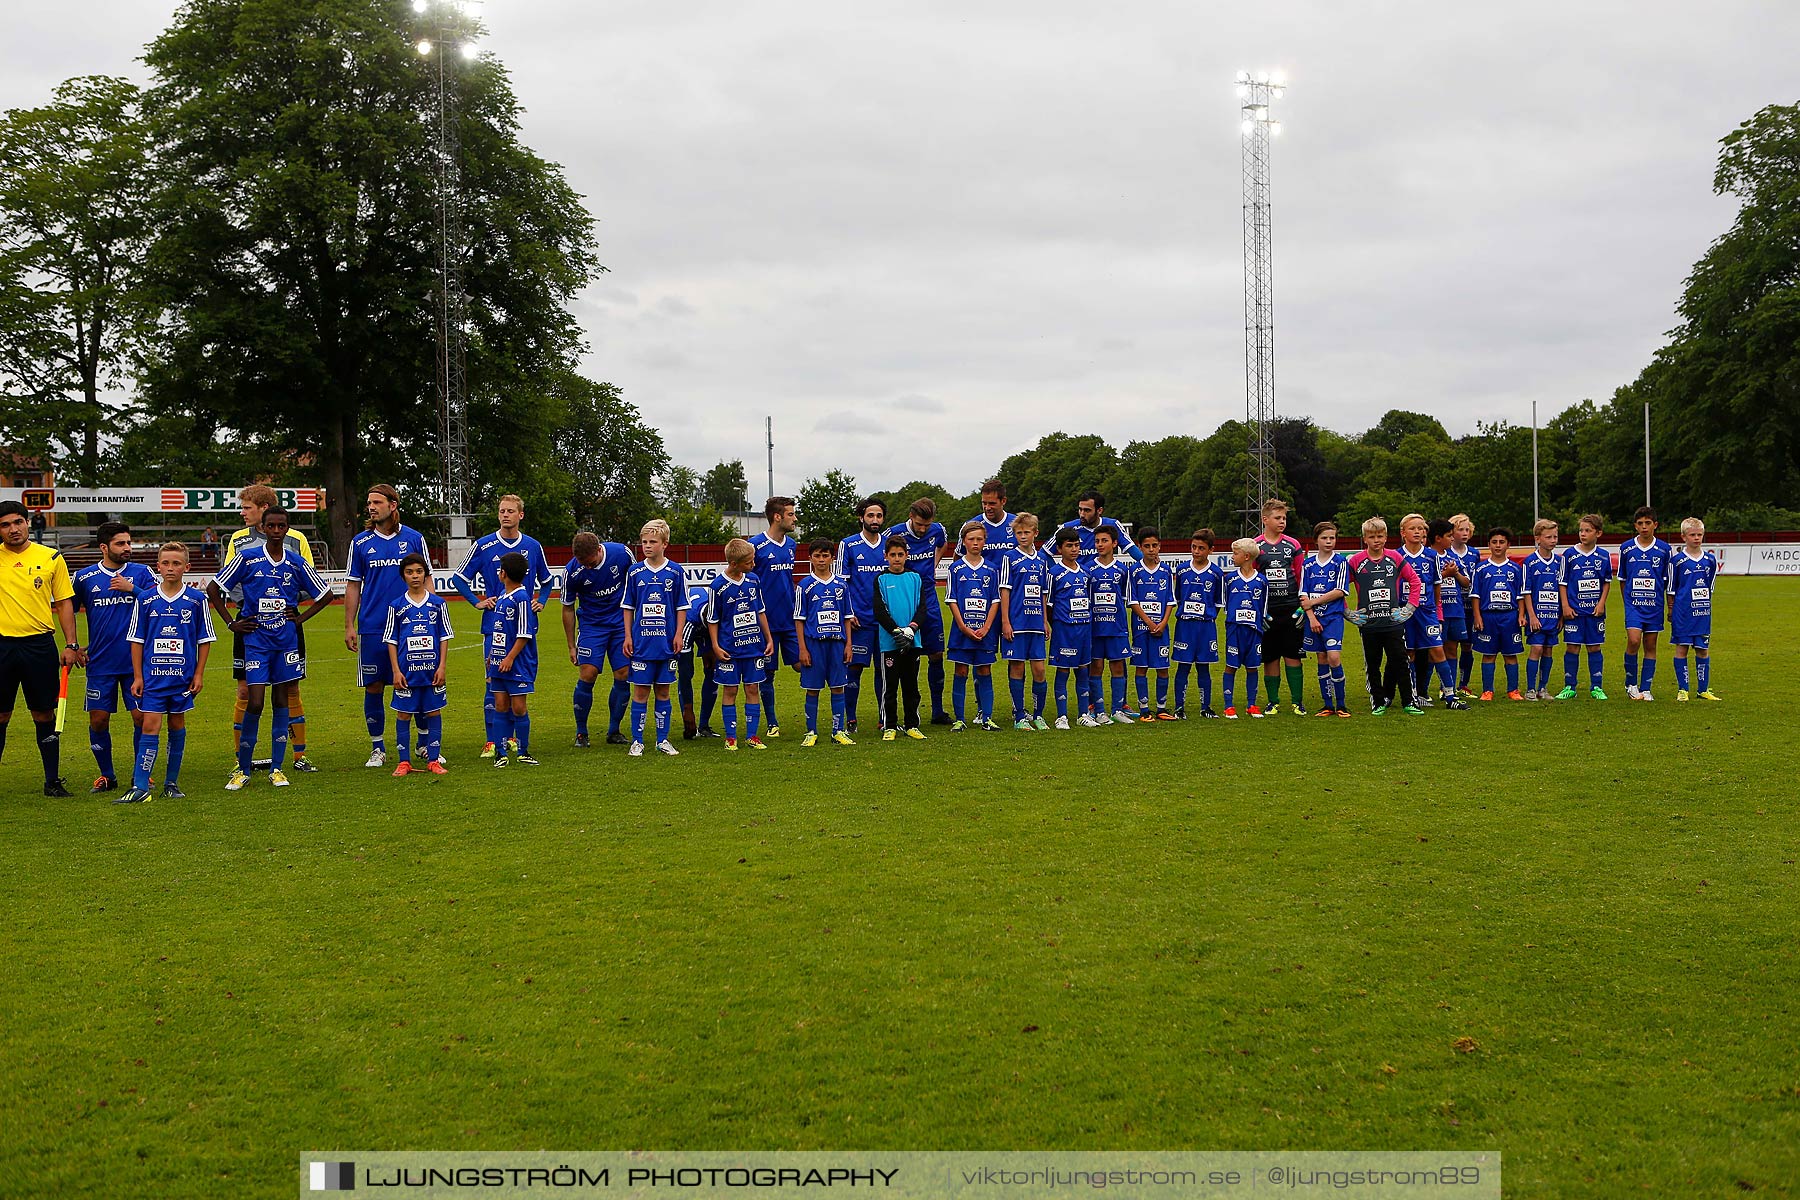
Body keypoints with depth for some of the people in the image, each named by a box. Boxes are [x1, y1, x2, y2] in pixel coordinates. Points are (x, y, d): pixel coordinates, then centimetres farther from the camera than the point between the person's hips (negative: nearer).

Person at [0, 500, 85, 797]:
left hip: (39, 644, 0)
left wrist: (71, 645, 0)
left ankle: (52, 781, 12)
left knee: (44, 715, 5)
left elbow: (64, 604, 6)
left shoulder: (52, 558, 4)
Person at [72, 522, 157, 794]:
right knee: (98, 720, 3)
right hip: (100, 663, 1)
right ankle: (107, 776, 19)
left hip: (136, 661, -1)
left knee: (141, 717, -3)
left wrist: (132, 589, -20)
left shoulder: (142, 573, 2)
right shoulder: (84, 577, 4)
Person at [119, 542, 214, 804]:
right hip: (152, 674, -1)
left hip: (183, 675, 1)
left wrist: (199, 674, 1)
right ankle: (140, 786, -7)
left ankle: (172, 783, 19)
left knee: (177, 725, 9)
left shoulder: (196, 600, 0)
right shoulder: (145, 600, 1)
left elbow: (205, 640, 6)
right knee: (150, 726, -6)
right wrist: (137, 676, 1)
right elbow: (136, 640, 5)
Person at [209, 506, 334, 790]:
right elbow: (213, 588, 4)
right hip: (256, 638, -3)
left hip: (286, 638, 3)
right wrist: (230, 622, 2)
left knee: (282, 699, 6)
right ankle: (243, 770, 4)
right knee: (255, 702, -9)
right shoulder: (247, 558, -3)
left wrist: (300, 618, 6)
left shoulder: (297, 563, 4)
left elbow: (325, 594, 15)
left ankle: (277, 768, 12)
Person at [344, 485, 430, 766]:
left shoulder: (414, 538, 3)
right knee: (373, 687, 4)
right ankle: (377, 749, 15)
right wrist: (349, 626, 2)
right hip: (371, 627, 1)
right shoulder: (360, 542, 5)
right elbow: (353, 586, 8)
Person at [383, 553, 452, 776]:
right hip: (407, 671, -1)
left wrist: (442, 667, -2)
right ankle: (404, 762, 12)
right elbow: (391, 640, 4)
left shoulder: (438, 603, 4)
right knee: (403, 714, 3)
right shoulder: (396, 606, 2)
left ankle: (433, 760, 13)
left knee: (434, 712, 5)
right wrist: (396, 670, -3)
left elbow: (445, 637, 6)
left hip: (432, 670, 1)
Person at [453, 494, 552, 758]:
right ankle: (491, 740, 0)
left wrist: (541, 602, 10)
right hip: (495, 625, -3)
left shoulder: (533, 546, 7)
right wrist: (477, 602, -1)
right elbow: (459, 578, 7)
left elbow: (547, 579, 23)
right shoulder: (484, 546, -1)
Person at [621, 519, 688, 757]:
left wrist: (678, 634, -3)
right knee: (640, 691, 2)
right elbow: (628, 607, 8)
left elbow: (681, 607, 4)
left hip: (666, 642, 0)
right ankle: (637, 741, 9)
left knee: (663, 690, 8)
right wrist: (628, 636, 3)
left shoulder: (676, 573, 0)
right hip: (641, 641, 0)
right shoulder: (635, 573, 2)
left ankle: (663, 740, 16)